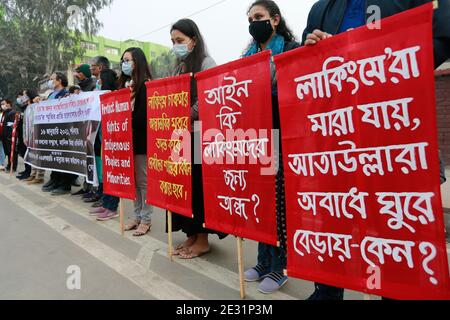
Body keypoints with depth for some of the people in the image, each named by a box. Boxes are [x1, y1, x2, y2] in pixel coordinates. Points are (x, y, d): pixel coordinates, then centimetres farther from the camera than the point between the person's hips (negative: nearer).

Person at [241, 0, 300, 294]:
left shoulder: (292, 51, 2)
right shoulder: (249, 57, 19)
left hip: (281, 134, -5)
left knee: (280, 198, -1)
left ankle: (280, 265, 13)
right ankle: (265, 259, 22)